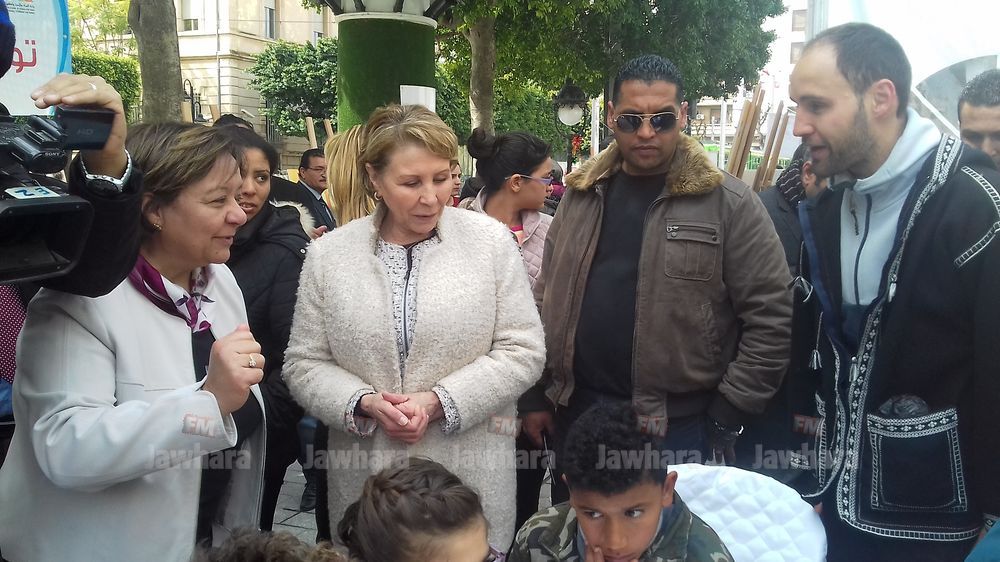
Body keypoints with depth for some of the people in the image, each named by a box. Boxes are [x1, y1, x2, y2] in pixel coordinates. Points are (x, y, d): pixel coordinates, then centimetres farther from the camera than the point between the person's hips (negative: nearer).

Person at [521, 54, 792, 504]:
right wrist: (537, 397, 9)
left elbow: (770, 317, -8)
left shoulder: (729, 204, -7)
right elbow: (551, 303, 12)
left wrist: (725, 418, -10)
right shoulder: (581, 196, 7)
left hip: (682, 427, -4)